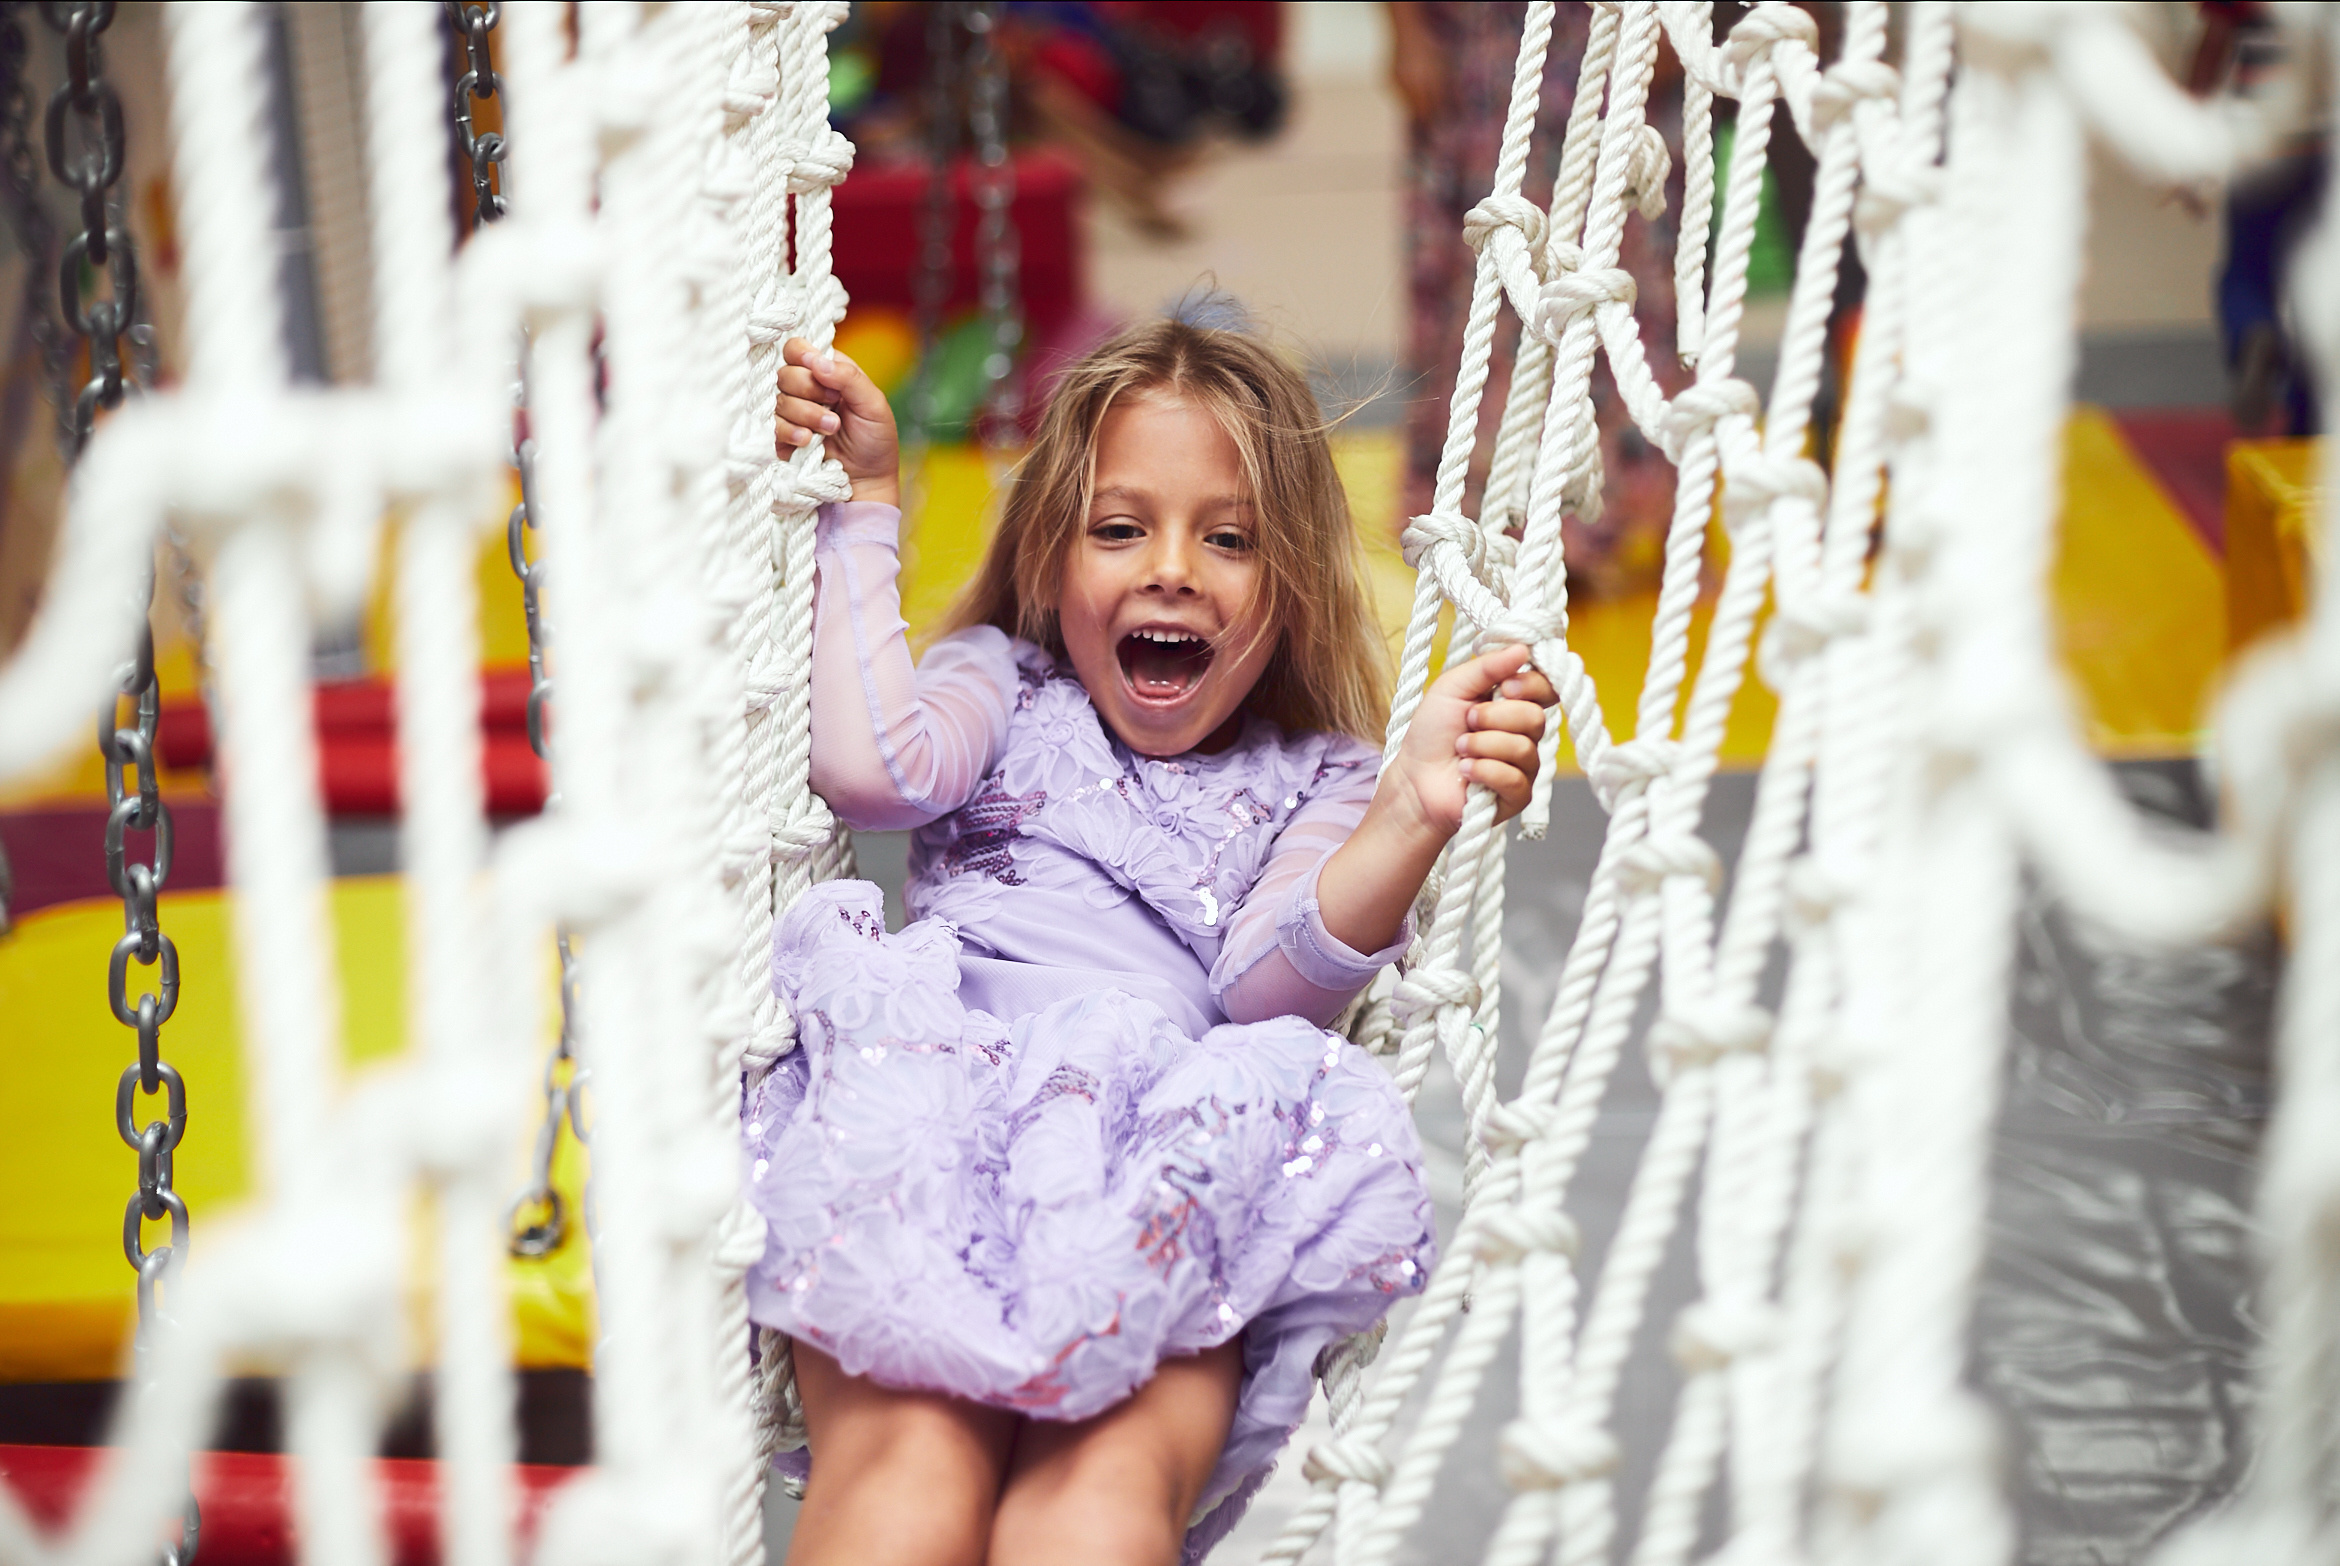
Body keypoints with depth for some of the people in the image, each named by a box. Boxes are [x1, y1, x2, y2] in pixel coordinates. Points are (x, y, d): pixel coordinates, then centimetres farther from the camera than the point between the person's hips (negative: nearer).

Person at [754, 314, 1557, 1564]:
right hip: (930, 1097, 0)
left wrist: (1413, 820, -13)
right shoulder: (1007, 688, 28)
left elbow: (1270, 981, 5)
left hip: (1173, 1147, 0)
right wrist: (864, 508, 13)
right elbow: (869, 766, 5)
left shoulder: (1314, 783, 25)